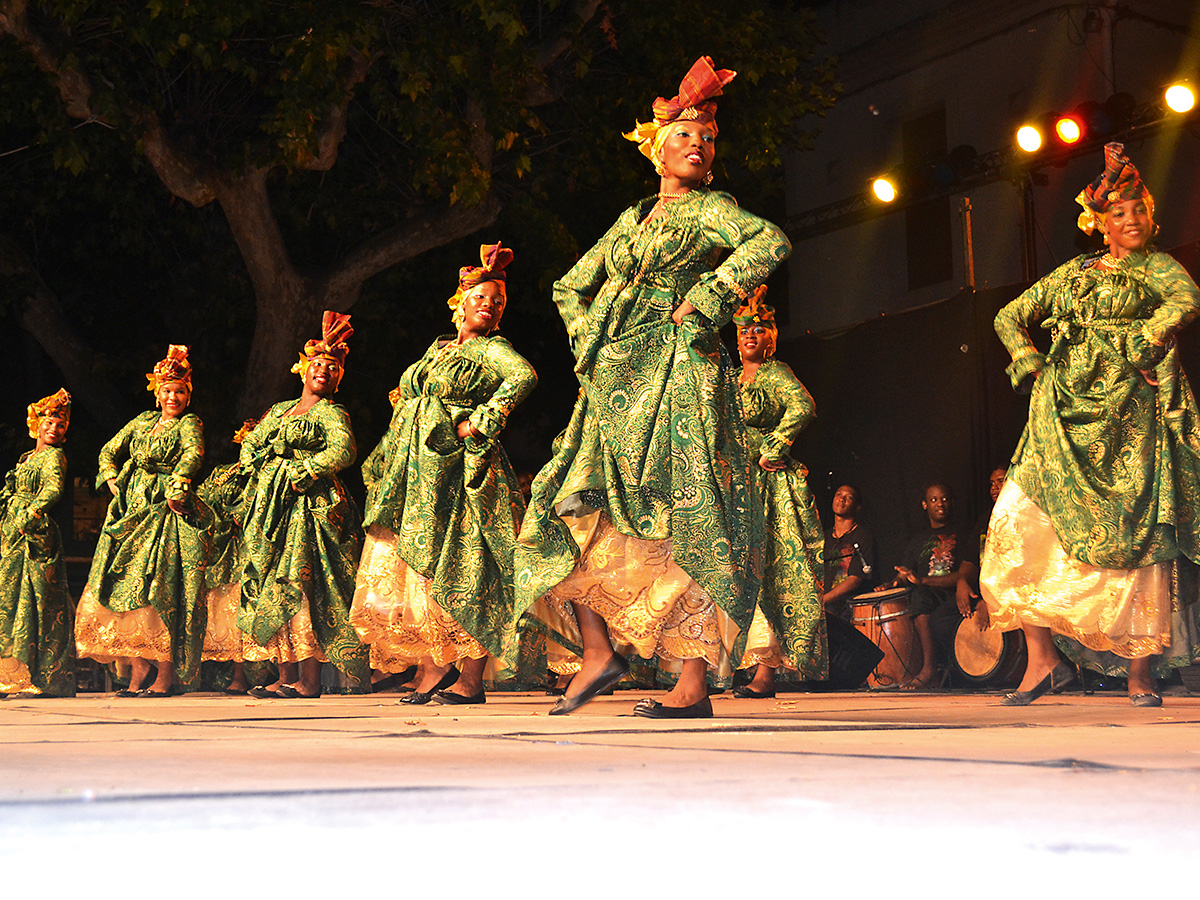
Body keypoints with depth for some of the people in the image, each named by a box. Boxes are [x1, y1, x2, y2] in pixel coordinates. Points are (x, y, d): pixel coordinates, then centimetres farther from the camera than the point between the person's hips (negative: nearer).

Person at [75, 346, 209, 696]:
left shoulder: (189, 424, 0)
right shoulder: (143, 421, 18)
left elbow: (193, 453, -20)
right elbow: (108, 452, 25)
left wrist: (177, 487, -32)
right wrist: (113, 483, 10)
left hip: (167, 512, -6)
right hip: (133, 513, 6)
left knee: (157, 592, -13)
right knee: (126, 589, 0)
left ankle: (165, 676, -10)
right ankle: (138, 673, 5)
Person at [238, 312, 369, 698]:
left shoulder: (331, 413, 1)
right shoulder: (279, 409, 21)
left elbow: (343, 451, -17)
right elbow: (250, 445, 27)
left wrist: (302, 473, -16)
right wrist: (254, 469, 7)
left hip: (307, 504, -7)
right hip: (270, 504, 7)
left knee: (298, 584, -14)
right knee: (272, 587, 3)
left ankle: (309, 681, -14)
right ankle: (286, 677, 6)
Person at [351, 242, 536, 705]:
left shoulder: (492, 349, -2)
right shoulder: (440, 347, 20)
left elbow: (524, 376, -22)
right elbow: (410, 398, 32)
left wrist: (480, 423, -21)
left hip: (459, 473, -7)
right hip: (418, 476, 7)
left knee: (459, 570, -8)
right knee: (418, 569, 3)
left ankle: (469, 680, -5)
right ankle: (436, 667, 11)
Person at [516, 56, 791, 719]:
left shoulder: (710, 209, 6)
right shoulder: (632, 217, 23)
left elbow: (771, 243, -16)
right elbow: (569, 287, 33)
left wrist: (706, 299, -15)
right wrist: (588, 337, 16)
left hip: (675, 373, -7)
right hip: (613, 381, 7)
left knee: (683, 520, -12)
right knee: (571, 505, -4)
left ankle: (693, 686, -14)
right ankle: (597, 651, 2)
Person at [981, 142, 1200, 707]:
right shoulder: (1074, 273, 21)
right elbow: (1009, 318, 26)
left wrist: (1140, 347, -18)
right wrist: (1029, 364, 11)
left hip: (1128, 413, -3)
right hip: (1065, 416, 3)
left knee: (1134, 534, -9)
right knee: (1020, 522, -12)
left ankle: (1139, 677, -5)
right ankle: (1042, 659, -8)